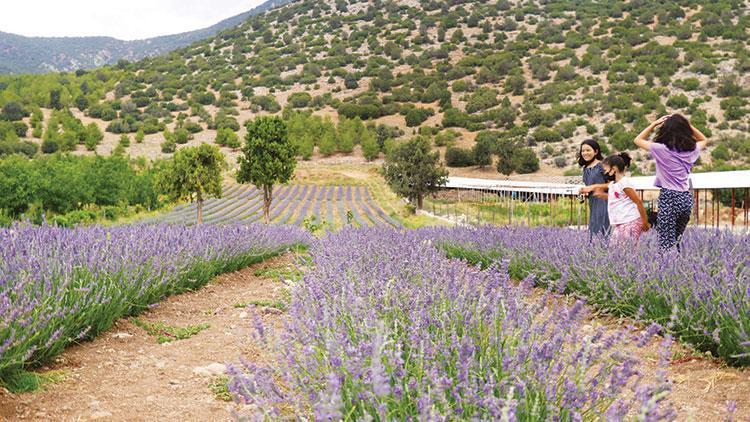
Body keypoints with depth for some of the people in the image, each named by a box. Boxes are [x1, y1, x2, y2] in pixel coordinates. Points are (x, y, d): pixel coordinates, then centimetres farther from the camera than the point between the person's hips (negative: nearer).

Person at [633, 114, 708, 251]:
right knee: (676, 240, 19)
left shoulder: (661, 149, -10)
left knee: (666, 243, -4)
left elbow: (638, 140, 4)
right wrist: (687, 125, 15)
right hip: (686, 198, 5)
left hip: (668, 198, -5)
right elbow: (703, 140, 27)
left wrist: (654, 124, 5)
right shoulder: (691, 150, 3)